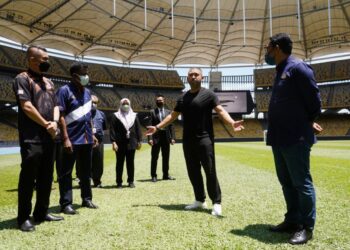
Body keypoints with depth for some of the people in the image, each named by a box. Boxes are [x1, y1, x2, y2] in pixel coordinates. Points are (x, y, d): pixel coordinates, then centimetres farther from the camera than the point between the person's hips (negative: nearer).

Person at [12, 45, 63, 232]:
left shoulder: (48, 82, 19)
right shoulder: (22, 79, -5)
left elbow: (55, 106, 16)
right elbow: (26, 106, -14)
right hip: (31, 139, -8)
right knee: (28, 178, -2)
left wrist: (54, 123, -4)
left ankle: (41, 213, 22)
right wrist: (46, 125, -8)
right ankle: (23, 217, 8)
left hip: (49, 138, 8)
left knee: (46, 177, 11)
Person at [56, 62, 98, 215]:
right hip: (72, 139, -7)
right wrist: (66, 139, -19)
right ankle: (66, 203, 9)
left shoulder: (87, 92, 13)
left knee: (86, 171, 14)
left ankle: (86, 199, 25)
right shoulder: (65, 90, -8)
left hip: (86, 139, 7)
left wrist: (92, 134, 15)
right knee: (66, 172, 2)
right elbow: (61, 116, -13)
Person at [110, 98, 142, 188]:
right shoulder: (115, 116, 3)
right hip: (120, 144, -2)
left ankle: (131, 181, 16)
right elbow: (112, 130, -3)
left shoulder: (134, 116, 11)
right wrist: (113, 142, -12)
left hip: (131, 143, 2)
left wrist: (139, 141, 4)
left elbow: (138, 129, 11)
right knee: (119, 163, 4)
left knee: (130, 163, 7)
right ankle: (119, 182, 12)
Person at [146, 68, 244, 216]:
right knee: (193, 171, 10)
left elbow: (220, 111, -12)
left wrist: (232, 123, -30)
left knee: (210, 171, -6)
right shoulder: (183, 98, 14)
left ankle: (216, 203, 3)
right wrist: (157, 127, 14)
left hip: (204, 139, -5)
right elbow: (173, 116, 18)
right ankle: (200, 200, 22)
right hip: (188, 140, 6)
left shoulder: (208, 95, -2)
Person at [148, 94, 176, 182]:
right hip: (156, 137, -3)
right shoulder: (152, 112, 2)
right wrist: (150, 138, -13)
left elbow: (171, 126, 8)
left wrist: (172, 137, 0)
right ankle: (154, 176, 10)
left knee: (166, 157, 9)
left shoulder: (168, 112, 10)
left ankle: (166, 174, 19)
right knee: (154, 157, 2)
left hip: (166, 137, 3)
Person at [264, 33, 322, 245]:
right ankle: (292, 220, 27)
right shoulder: (281, 72, 17)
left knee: (301, 182, -1)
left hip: (296, 138, -10)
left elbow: (314, 99, -11)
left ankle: (306, 227, 10)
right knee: (287, 182, 15)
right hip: (280, 138, 10)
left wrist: (308, 123, 2)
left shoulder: (298, 68, -11)